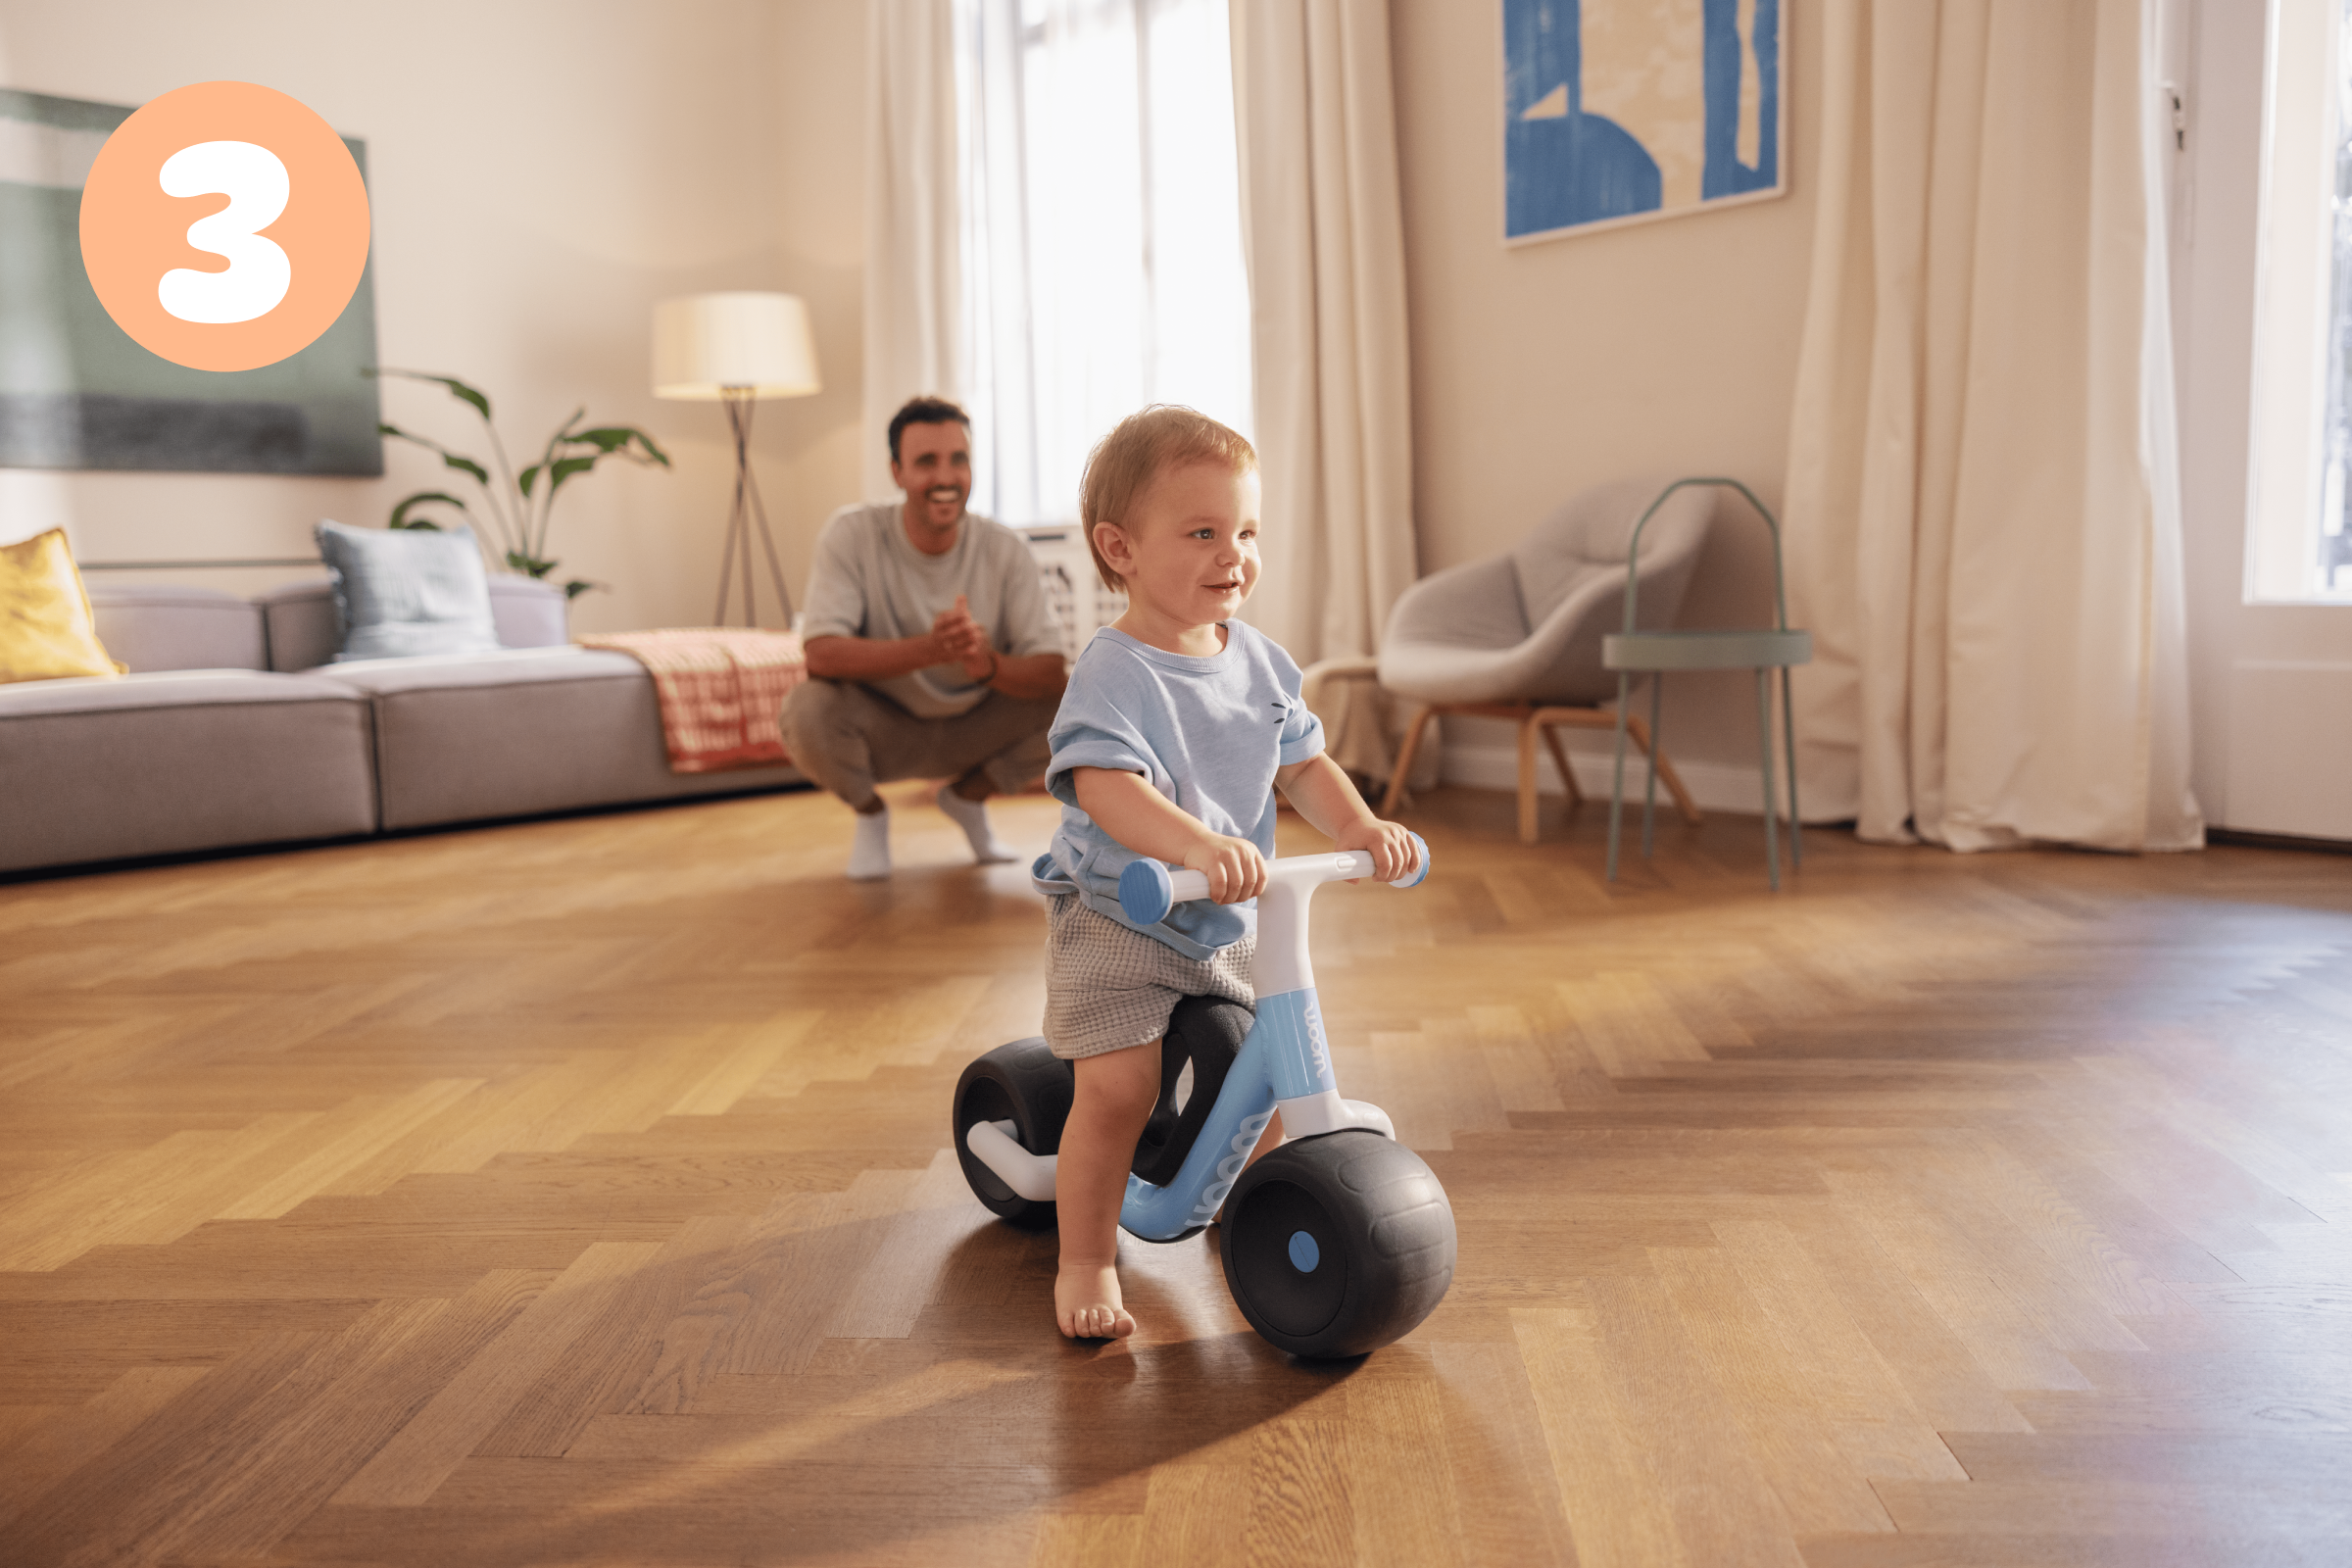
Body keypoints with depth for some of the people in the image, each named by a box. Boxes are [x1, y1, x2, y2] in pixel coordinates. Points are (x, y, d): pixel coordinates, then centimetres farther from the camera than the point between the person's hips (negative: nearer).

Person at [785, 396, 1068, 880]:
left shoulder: (1007, 550, -14)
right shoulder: (852, 534, -18)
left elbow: (1051, 673, -19)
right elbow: (821, 654, -30)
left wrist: (988, 664, -42)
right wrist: (929, 648, -45)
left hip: (973, 728, 2)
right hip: (881, 728, -2)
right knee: (807, 709, -33)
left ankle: (967, 796, 10)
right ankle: (869, 813, 3)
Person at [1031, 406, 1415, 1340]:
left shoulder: (1260, 661, 0)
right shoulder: (1113, 675, -23)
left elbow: (1302, 765, 4)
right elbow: (1105, 784, -37)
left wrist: (1360, 825, -15)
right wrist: (1198, 845, -52)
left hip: (1232, 926, 7)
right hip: (1117, 921, -6)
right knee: (1115, 1088, -14)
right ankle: (1086, 1263, 7)